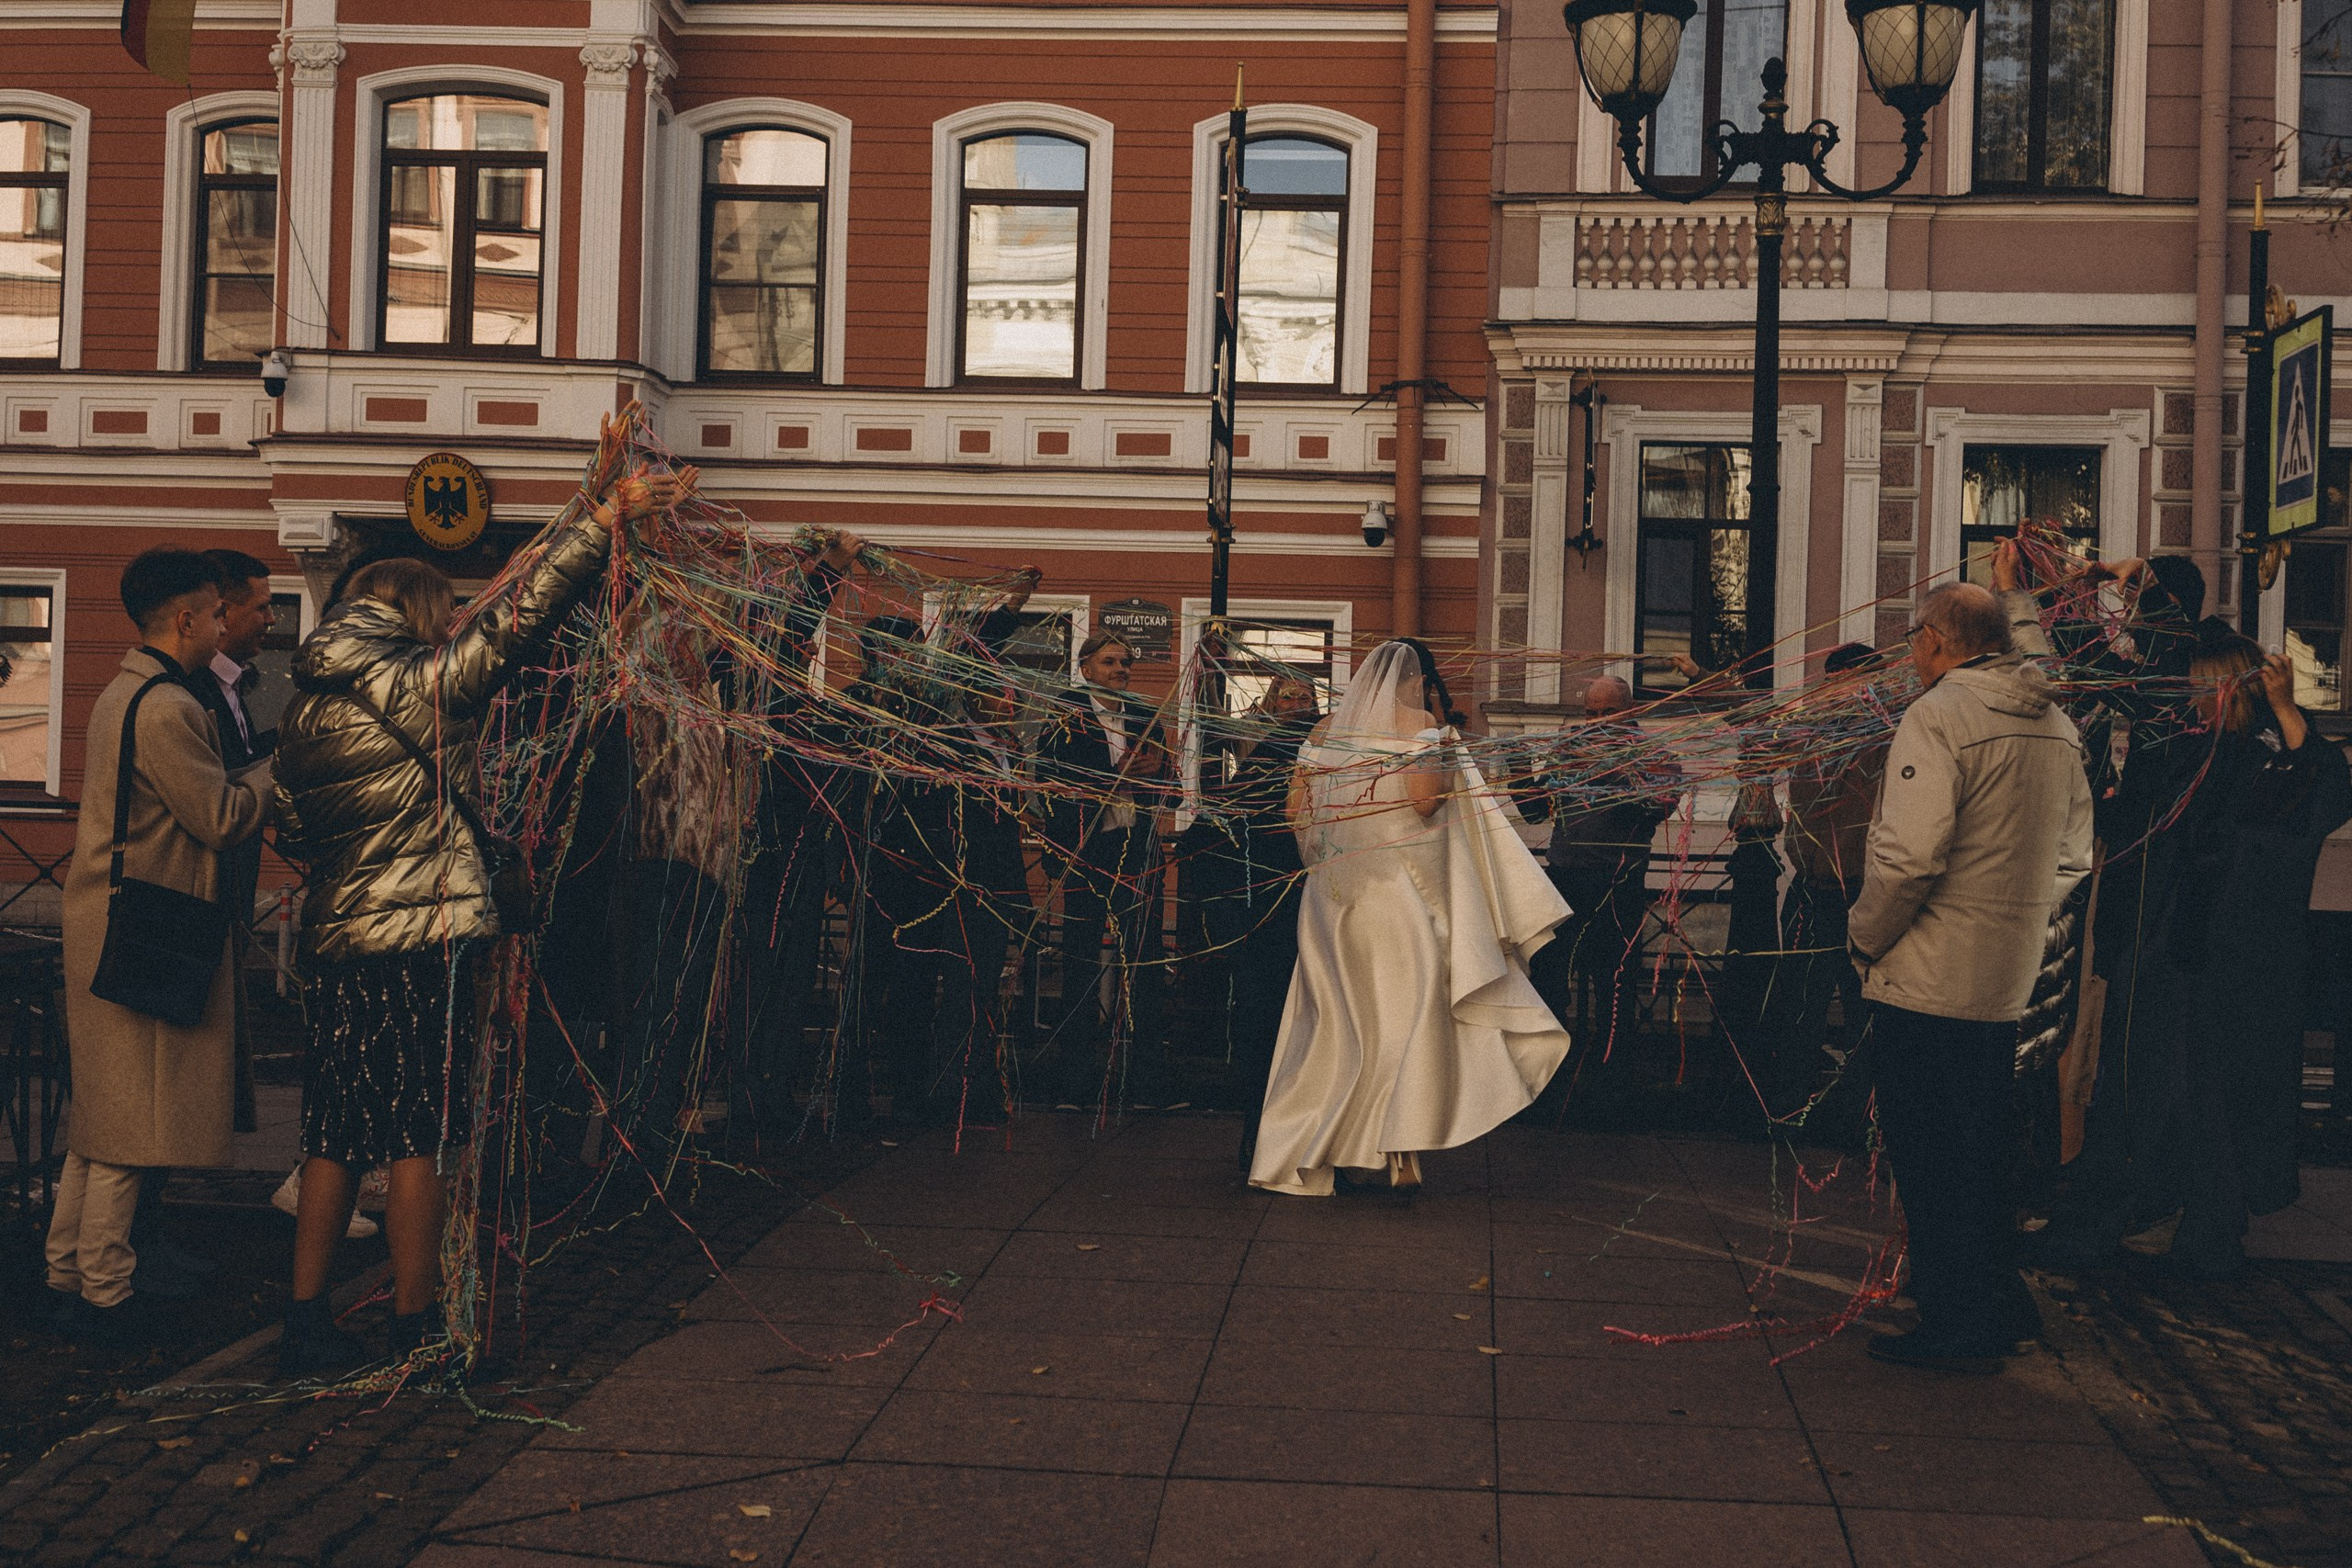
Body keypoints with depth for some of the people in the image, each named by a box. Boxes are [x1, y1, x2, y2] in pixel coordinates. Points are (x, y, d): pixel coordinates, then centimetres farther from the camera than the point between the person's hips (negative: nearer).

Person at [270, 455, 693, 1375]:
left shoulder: (305, 715, 12)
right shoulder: (422, 689, -8)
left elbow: (291, 831, 19)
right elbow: (519, 618, -12)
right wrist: (607, 514, -10)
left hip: (334, 943, 7)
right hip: (423, 941, -7)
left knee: (336, 1137, 11)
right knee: (418, 1139, 0)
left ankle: (306, 1327, 14)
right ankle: (414, 1334, 6)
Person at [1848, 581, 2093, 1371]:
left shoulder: (1938, 715, -16)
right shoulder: (2057, 724, 10)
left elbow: (1908, 855, -24)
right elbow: (2073, 854, 17)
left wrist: (1866, 936, -10)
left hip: (1929, 979, -8)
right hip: (2009, 979, 8)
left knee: (1929, 1158, 1)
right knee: (1980, 1150, 20)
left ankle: (1957, 1327, 7)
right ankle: (2001, 1303, 28)